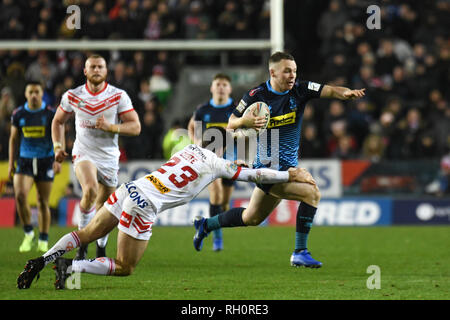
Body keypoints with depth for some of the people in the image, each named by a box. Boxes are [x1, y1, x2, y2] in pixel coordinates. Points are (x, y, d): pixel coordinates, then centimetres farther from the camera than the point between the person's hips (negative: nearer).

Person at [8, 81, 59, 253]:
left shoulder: (51, 113, -3)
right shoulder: (18, 114, 3)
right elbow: (13, 139, 11)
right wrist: (11, 163, 8)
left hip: (45, 161, -1)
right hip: (25, 160, 1)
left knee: (43, 202, 3)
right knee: (20, 195, -19)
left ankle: (43, 242, 15)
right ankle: (28, 234, -2)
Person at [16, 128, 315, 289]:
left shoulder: (189, 149, 19)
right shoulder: (216, 164, 2)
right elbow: (254, 174, 8)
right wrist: (290, 175, 19)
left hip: (129, 189, 7)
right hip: (143, 208, -7)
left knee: (87, 234, 20)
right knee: (125, 268, 4)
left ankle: (44, 259, 2)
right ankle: (72, 266, -13)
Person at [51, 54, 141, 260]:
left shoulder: (119, 96, -6)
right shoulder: (72, 96, -2)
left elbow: (135, 127, -7)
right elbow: (58, 121, 15)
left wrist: (110, 127, -23)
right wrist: (58, 147, 2)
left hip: (109, 158, 1)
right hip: (84, 155, -1)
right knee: (90, 190, -30)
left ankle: (101, 247, 35)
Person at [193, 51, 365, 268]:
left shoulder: (300, 90, -1)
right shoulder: (257, 95, -11)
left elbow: (329, 91, -14)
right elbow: (231, 124, -2)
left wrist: (345, 92, -36)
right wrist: (244, 121, -24)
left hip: (287, 165, 7)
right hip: (269, 166, -7)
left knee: (253, 217, 21)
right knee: (312, 193, -23)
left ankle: (206, 225, 42)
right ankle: (300, 252, -18)